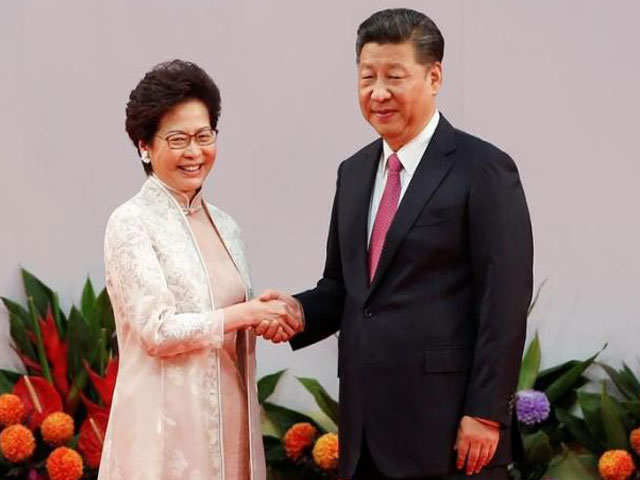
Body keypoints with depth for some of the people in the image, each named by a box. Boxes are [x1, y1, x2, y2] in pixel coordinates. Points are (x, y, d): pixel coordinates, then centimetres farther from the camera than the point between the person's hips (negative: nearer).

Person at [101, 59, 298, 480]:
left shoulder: (225, 225, 12)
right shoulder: (131, 223, -8)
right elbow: (157, 331, -15)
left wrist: (270, 316, -2)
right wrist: (249, 312, -13)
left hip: (229, 420, 6)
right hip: (167, 425, -6)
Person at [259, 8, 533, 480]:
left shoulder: (483, 170, -8)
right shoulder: (354, 172, 14)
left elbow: (504, 304, -11)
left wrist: (485, 415, -15)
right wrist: (298, 310, -2)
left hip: (446, 426, -6)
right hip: (367, 427, 6)